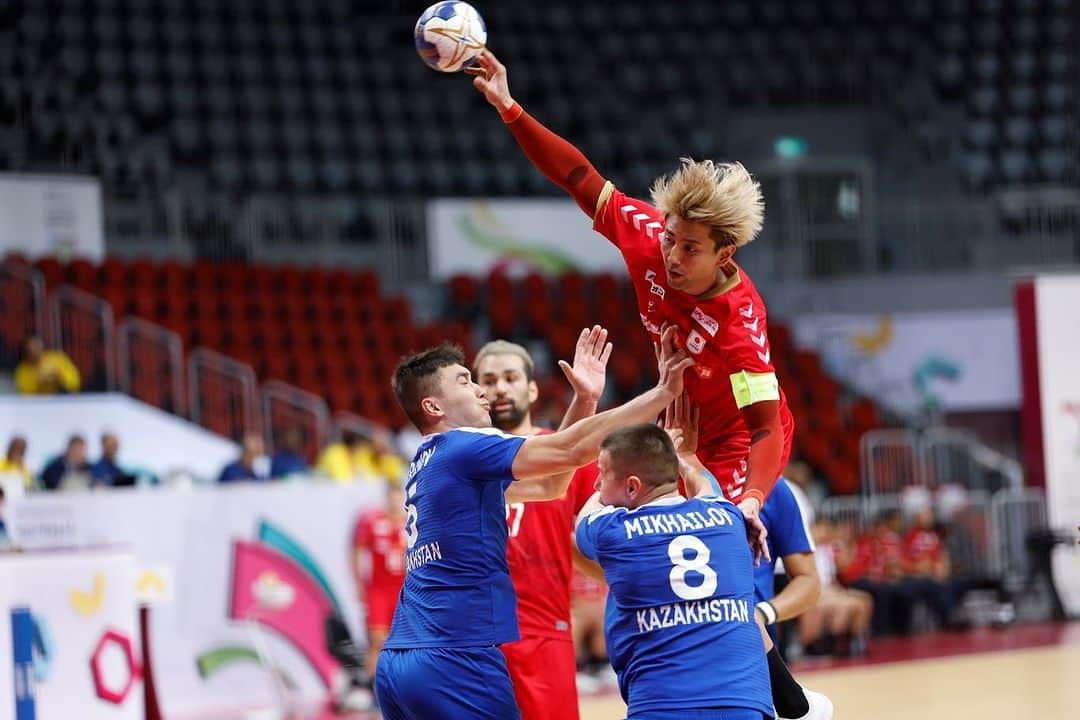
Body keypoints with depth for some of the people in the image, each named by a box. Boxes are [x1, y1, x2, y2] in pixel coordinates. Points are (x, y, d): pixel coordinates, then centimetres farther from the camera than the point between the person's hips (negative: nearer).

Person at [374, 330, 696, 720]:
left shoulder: (429, 462, 20)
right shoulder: (462, 448, -6)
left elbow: (549, 485, 24)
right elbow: (572, 450, -14)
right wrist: (663, 392, -9)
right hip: (453, 662, -9)